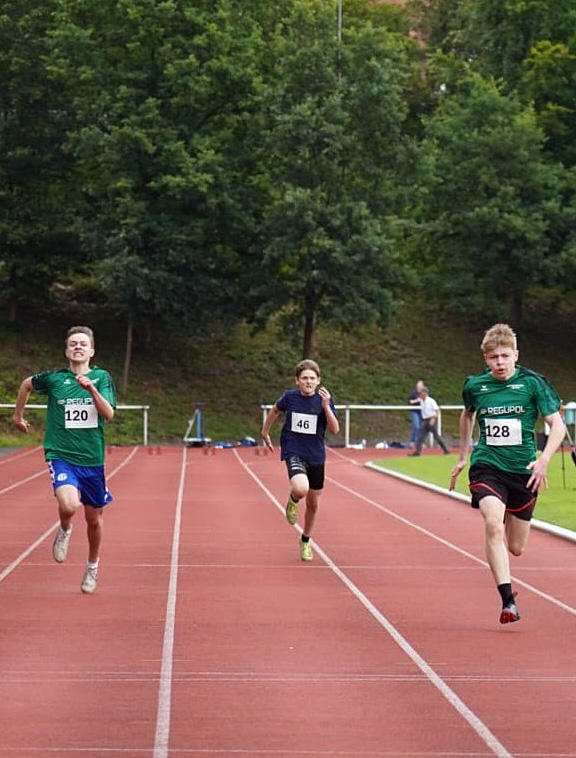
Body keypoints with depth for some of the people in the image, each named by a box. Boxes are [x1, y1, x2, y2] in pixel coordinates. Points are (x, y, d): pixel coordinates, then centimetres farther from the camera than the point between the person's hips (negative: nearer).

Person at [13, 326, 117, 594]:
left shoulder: (101, 378, 0)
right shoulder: (53, 378, 0)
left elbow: (108, 414, -12)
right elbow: (27, 384, 20)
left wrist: (91, 388, -25)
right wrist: (18, 415, 26)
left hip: (92, 459, 2)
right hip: (61, 456, -2)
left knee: (94, 519, 13)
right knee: (69, 505, -28)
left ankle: (92, 566, 39)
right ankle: (64, 531, 9)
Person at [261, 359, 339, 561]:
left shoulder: (324, 400, -6)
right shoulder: (290, 397, -6)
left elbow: (335, 430, -13)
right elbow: (275, 409, 16)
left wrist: (326, 406, -25)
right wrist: (265, 432, 23)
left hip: (316, 455, 2)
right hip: (293, 452, -2)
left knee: (313, 503, 14)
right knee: (301, 489, -32)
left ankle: (305, 540, 39)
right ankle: (293, 501, 7)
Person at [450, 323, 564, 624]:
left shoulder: (533, 383, -5)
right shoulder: (474, 386, 2)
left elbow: (557, 425, -6)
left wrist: (543, 460, -21)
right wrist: (463, 457, 26)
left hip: (524, 471, 0)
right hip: (487, 467, 0)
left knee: (516, 548, 8)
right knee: (493, 524, -29)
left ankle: (505, 579, 47)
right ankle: (508, 600, -28)